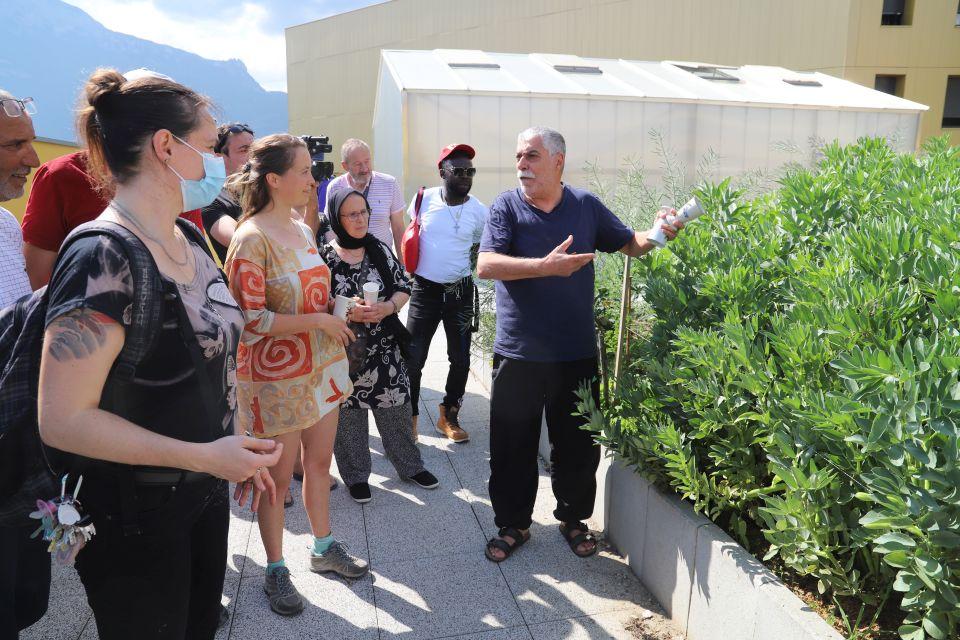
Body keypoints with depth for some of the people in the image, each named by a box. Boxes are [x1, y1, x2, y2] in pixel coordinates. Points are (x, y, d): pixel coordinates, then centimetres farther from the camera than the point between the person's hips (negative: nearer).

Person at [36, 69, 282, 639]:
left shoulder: (189, 241, 3)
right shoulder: (103, 260, -24)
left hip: (205, 492, 8)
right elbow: (63, 419, -25)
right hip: (135, 515, -7)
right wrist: (204, 455, -26)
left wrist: (238, 454, 13)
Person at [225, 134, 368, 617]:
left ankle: (324, 547, 37)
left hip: (322, 366, 7)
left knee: (319, 461, 18)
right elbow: (252, 319, -22)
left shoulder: (303, 230, 7)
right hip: (277, 377, -7)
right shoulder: (251, 240, -17)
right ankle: (275, 571, 27)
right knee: (278, 477, 8)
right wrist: (320, 321, -19)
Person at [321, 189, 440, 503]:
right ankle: (356, 475, 29)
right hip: (345, 351, -3)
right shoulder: (324, 257, -9)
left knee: (396, 409, 12)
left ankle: (409, 465, 32)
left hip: (384, 347, 3)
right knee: (350, 415, 10)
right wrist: (348, 312, -21)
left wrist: (387, 307, -15)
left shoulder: (380, 250, 1)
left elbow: (403, 288, 4)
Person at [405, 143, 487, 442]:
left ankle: (449, 416, 26)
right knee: (413, 358, 1)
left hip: (460, 293, 1)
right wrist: (410, 271, 10)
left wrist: (461, 277, 7)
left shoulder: (479, 211, -4)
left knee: (460, 359, 8)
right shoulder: (424, 199, -5)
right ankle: (409, 416, 19)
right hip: (424, 290, -1)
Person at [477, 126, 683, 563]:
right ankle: (513, 524, 28)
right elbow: (485, 265, -17)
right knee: (512, 447, 8)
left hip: (576, 355, 2)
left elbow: (628, 244, 14)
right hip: (518, 356, -1)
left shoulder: (587, 206, 4)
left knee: (577, 446, 14)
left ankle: (573, 519, 36)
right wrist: (546, 266, -27)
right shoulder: (506, 207, -3)